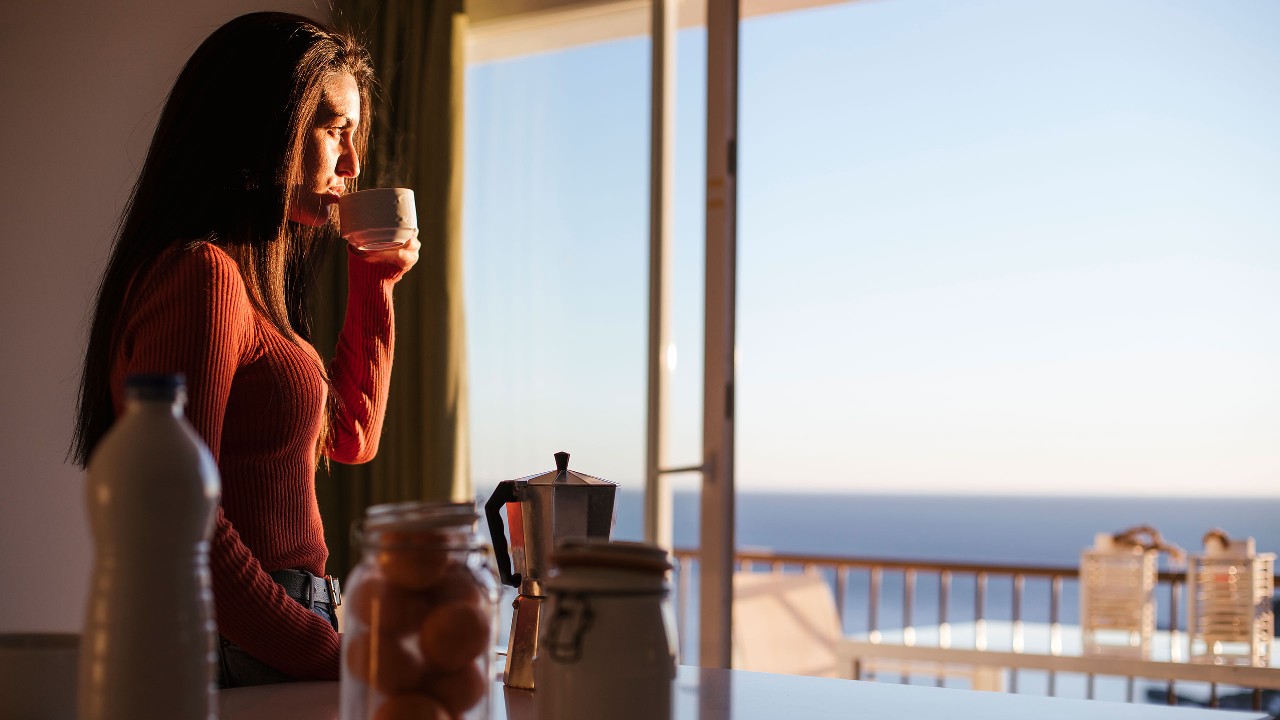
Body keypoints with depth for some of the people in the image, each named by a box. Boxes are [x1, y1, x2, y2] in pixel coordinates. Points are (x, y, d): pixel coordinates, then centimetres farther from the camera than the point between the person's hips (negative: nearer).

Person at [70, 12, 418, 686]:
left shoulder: (244, 276, 15)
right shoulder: (200, 274, -16)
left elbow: (350, 437, 26)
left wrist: (375, 278, 20)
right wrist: (329, 657, -23)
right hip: (239, 656, -9)